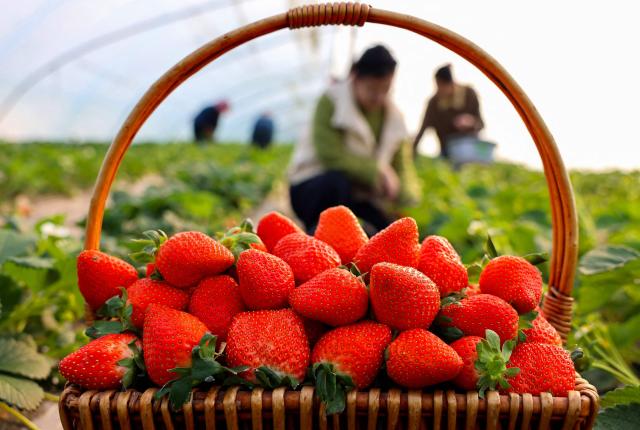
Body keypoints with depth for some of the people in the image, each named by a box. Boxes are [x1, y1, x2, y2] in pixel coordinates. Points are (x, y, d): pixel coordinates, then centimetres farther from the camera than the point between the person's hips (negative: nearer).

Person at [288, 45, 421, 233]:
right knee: (337, 181, -38)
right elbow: (330, 154, -25)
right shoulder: (332, 101, -13)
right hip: (311, 188, -5)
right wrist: (376, 171, -28)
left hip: (357, 197, 5)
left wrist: (408, 200, -27)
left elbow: (403, 168, -6)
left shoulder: (394, 117, 2)